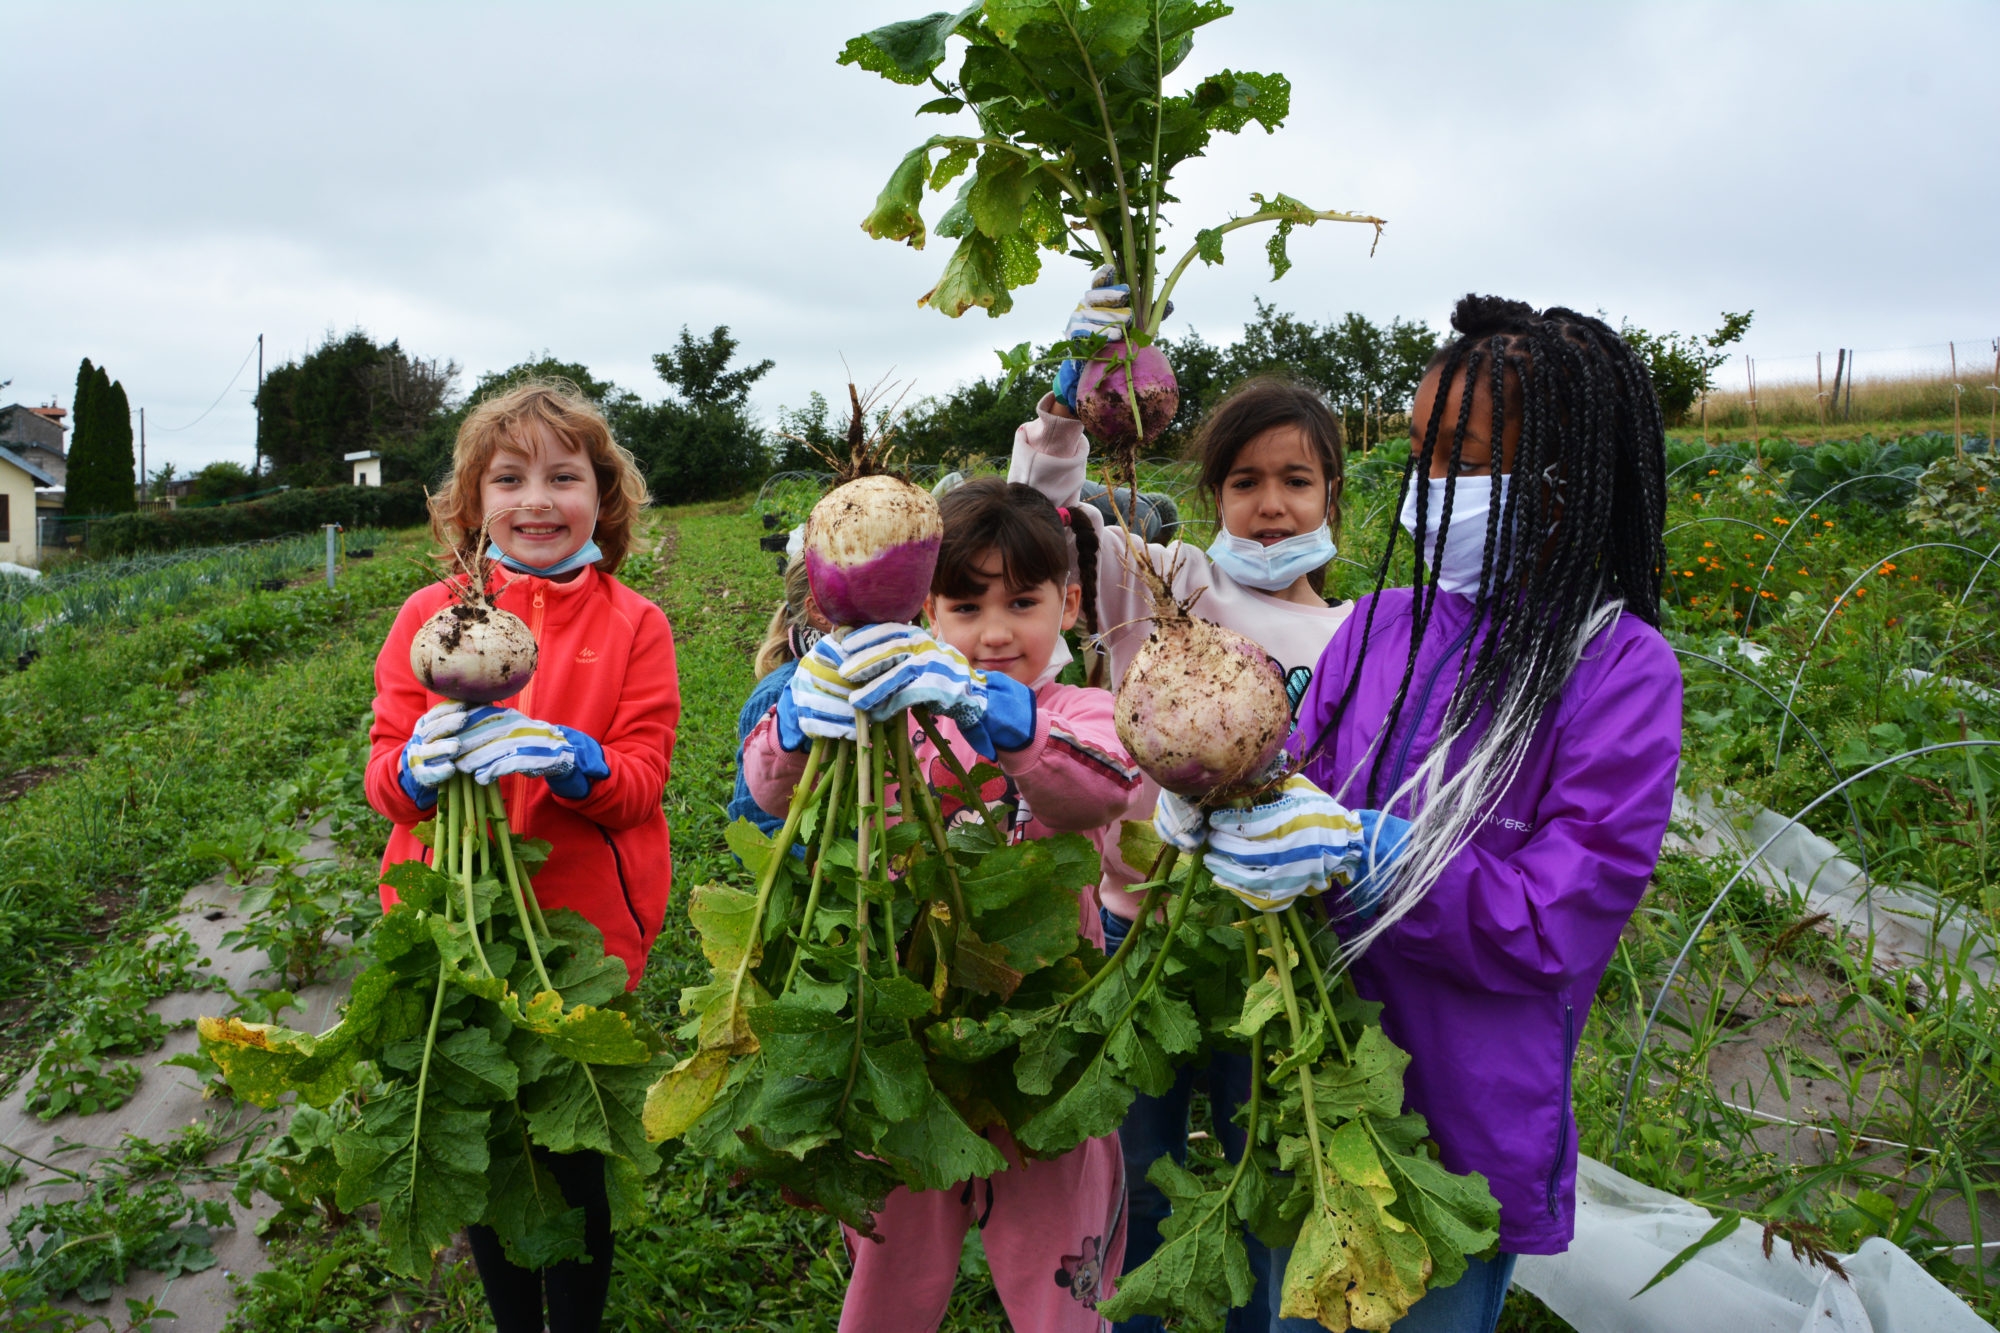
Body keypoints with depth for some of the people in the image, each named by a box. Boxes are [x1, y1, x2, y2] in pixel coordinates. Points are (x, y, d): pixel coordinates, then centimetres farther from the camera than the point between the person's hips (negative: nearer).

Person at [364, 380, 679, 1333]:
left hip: (584, 935, -1)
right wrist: (416, 766, -20)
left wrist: (570, 759, -26)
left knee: (571, 1161, 6)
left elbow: (642, 778, -6)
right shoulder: (429, 613, 4)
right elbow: (382, 772, 3)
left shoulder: (632, 623, 0)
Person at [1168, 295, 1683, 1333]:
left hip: (1468, 1124, -4)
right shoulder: (1383, 624, -3)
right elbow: (1302, 775, 2)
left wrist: (1368, 856, -31)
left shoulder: (1616, 666, -17)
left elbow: (1560, 923, -19)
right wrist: (1233, 800, -21)